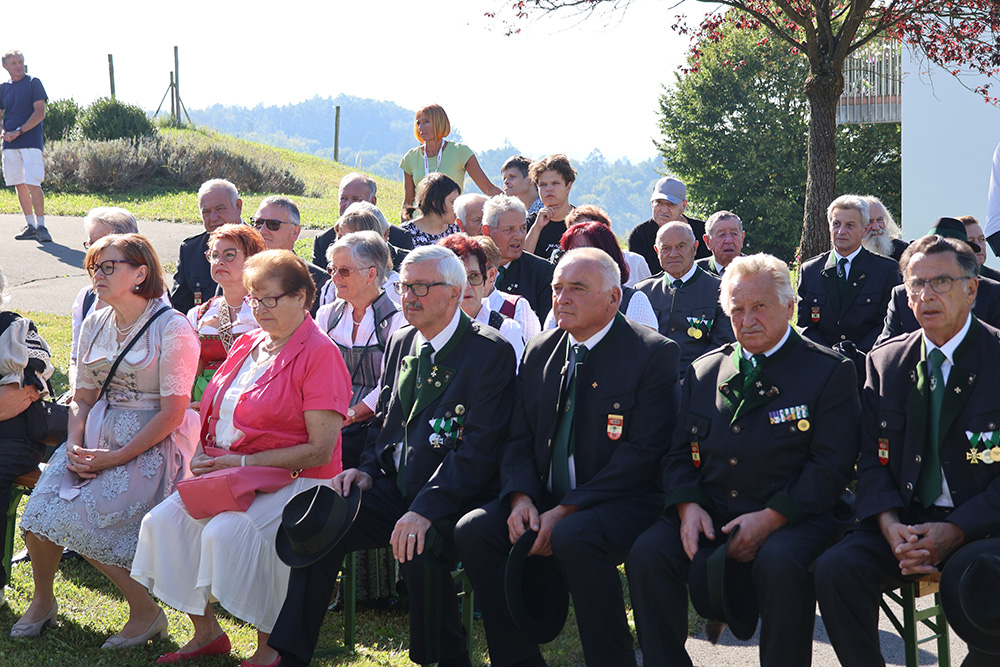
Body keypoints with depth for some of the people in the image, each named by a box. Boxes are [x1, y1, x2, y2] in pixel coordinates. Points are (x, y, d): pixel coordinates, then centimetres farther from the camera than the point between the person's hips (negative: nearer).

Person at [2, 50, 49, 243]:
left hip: (30, 142, -5)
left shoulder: (33, 83, 0)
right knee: (19, 185, 7)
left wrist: (19, 131, -13)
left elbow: (40, 113, -8)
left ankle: (41, 226, -7)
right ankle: (30, 226, 14)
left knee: (33, 184, -12)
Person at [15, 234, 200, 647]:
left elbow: (172, 413, -14)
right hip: (97, 438, 6)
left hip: (149, 446, -6)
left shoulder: (172, 330, -10)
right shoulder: (95, 325, 11)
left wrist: (115, 458, -16)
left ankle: (145, 613, -4)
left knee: (82, 521, -22)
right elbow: (82, 398, 15)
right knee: (39, 515, -14)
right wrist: (74, 445, -6)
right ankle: (42, 600, 14)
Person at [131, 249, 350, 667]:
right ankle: (206, 632, 2)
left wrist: (242, 462, -17)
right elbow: (218, 411, 25)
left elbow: (321, 449, -15)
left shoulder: (319, 354, -10)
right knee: (163, 520, -13)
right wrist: (204, 453, 2)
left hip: (297, 479, -8)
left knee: (228, 530, -31)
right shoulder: (248, 345, 14)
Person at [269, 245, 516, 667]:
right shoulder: (401, 343, 14)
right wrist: (368, 469, 3)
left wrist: (426, 509, -27)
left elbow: (479, 447, -17)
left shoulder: (491, 352, -10)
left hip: (450, 498, -6)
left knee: (418, 547, -34)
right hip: (395, 488, 6)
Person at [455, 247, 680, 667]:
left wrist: (564, 512, -20)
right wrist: (521, 498, -10)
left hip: (624, 503, -6)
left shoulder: (655, 354, -8)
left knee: (573, 537, -35)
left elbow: (643, 452, -15)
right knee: (473, 531, -16)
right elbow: (519, 440, 13)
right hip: (546, 500, 6)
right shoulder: (539, 352, 12)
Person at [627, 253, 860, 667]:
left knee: (780, 563, -36)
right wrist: (688, 505, -7)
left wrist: (771, 518, -17)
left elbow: (832, 465, -6)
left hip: (792, 518, -4)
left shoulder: (830, 372, 2)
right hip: (709, 515, 4)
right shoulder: (704, 371, 16)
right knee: (647, 554, -23)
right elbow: (679, 454, 15)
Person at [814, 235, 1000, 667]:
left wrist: (955, 531, -18)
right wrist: (890, 525, -11)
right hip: (906, 520, 3)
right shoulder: (885, 362, 11)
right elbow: (873, 459, 8)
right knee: (835, 569, -23)